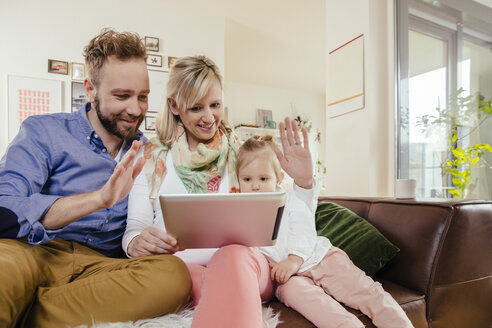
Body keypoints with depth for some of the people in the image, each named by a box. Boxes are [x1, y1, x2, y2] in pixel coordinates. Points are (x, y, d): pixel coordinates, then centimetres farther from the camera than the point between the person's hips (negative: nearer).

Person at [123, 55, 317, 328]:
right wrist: (137, 243, -16)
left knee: (232, 256, -36)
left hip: (244, 260, -1)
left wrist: (303, 180, -10)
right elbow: (134, 228, 7)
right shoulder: (151, 157, 11)